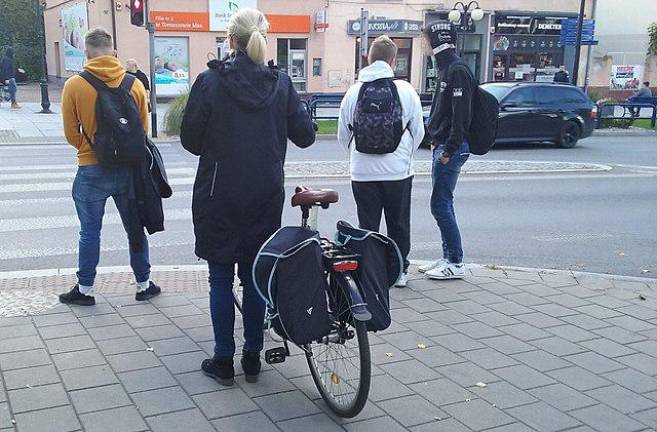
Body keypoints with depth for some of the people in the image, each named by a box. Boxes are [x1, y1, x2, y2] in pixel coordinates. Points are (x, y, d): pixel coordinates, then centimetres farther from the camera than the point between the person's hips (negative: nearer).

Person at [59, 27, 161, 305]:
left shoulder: (74, 85, -8)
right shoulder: (134, 84, -3)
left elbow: (71, 133, -1)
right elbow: (144, 128, 5)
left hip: (92, 170, -2)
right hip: (129, 168, 2)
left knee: (90, 232, 9)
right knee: (135, 229, 14)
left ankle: (85, 290, 18)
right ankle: (143, 285, 22)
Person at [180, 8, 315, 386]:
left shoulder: (210, 81, -9)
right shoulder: (281, 83, -3)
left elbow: (190, 139, -5)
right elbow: (305, 136, 2)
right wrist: (299, 110, 20)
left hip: (218, 196, -2)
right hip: (265, 198, 3)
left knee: (221, 279, 8)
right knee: (255, 276, 13)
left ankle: (224, 362, 14)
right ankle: (253, 358, 21)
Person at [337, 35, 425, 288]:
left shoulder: (354, 91, -1)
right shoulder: (405, 90, -4)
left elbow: (343, 135, 6)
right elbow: (418, 132, 4)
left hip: (363, 171, 1)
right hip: (398, 171, 0)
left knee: (367, 226, 9)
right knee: (398, 224, 14)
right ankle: (399, 270, 22)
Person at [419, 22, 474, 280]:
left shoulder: (457, 70, -15)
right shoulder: (446, 68, 16)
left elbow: (461, 114, -21)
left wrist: (449, 148, -22)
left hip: (451, 149, -10)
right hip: (443, 147, 10)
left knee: (440, 204, -7)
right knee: (443, 203, 13)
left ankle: (456, 264, 0)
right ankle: (449, 257, 21)